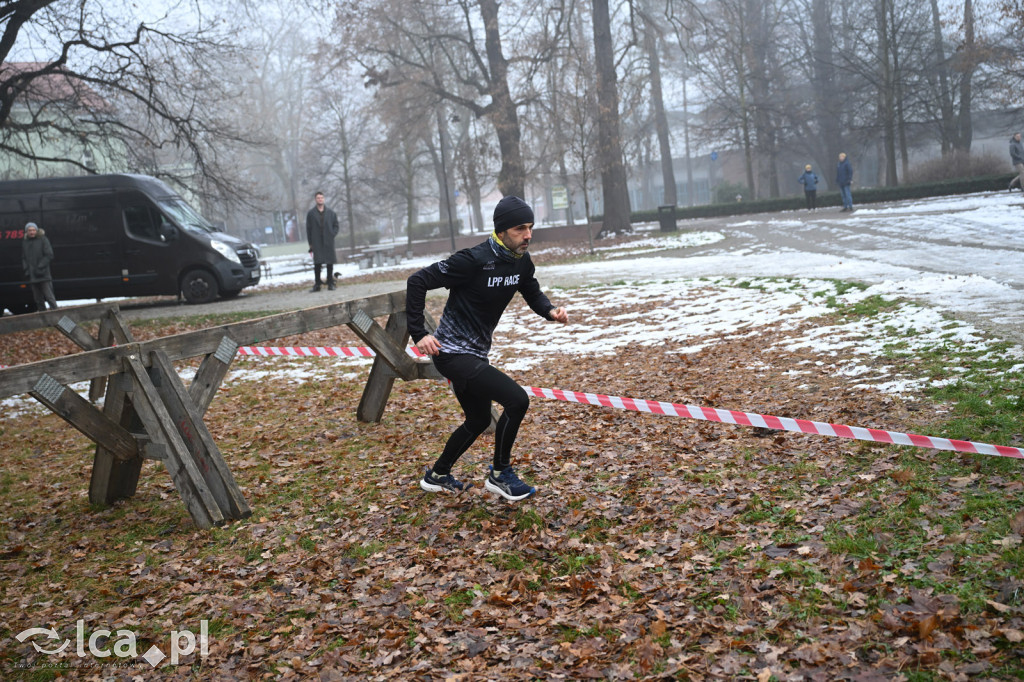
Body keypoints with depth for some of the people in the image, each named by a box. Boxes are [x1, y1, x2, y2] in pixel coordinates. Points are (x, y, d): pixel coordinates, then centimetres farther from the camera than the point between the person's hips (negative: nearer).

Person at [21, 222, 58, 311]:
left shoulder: (43, 239, -2)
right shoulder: (24, 242, 13)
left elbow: (49, 255, -8)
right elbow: (23, 258, 17)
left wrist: (40, 267, -14)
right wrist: (26, 269, 1)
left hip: (43, 275, -5)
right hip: (32, 277, 5)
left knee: (49, 297, -8)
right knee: (38, 300, 7)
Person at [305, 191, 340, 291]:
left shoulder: (331, 213, 9)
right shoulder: (311, 213, 5)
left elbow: (336, 226, 12)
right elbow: (308, 229, 4)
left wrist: (332, 235, -5)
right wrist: (310, 244, 0)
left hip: (328, 242, 2)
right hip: (316, 243, -1)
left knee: (330, 263, 3)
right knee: (317, 263, -6)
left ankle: (330, 284, 11)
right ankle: (317, 285, -1)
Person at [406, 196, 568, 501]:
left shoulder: (522, 261, 0)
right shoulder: (475, 259, -24)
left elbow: (533, 294, 16)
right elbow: (418, 281, -20)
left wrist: (551, 311, -7)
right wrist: (419, 333, -21)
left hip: (474, 354, 9)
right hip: (452, 353, -9)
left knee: (478, 421, 23)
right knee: (517, 400, -18)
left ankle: (437, 476, 43)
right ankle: (500, 475, 2)